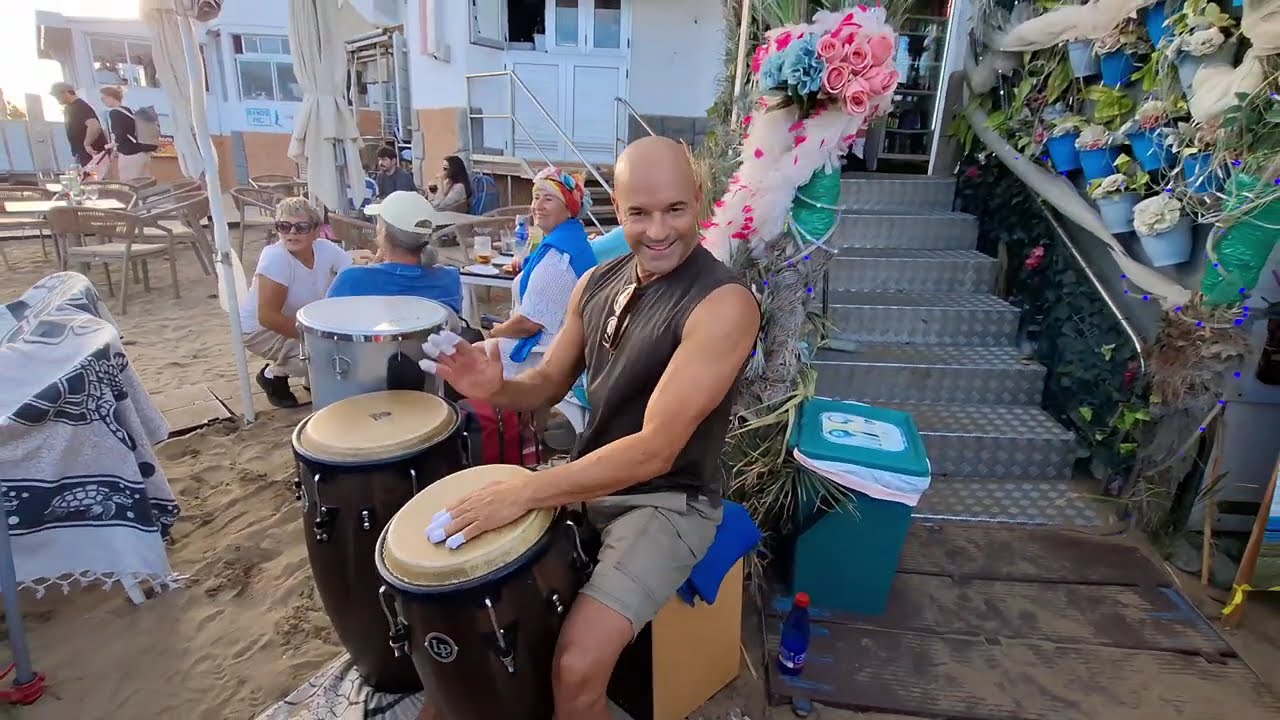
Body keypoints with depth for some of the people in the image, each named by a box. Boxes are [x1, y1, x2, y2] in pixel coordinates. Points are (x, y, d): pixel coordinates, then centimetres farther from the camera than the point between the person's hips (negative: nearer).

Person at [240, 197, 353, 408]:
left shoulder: (326, 249, -15)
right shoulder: (274, 257, -30)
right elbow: (267, 316, -32)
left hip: (302, 322, 6)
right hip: (259, 329, -6)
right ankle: (273, 376, 1)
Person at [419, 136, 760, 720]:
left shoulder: (724, 303, -23)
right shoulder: (598, 282, 1)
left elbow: (654, 450, -28)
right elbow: (549, 385, 8)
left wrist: (523, 493, -30)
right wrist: (494, 387, -15)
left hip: (669, 500, -6)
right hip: (585, 475, 7)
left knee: (575, 670, -23)